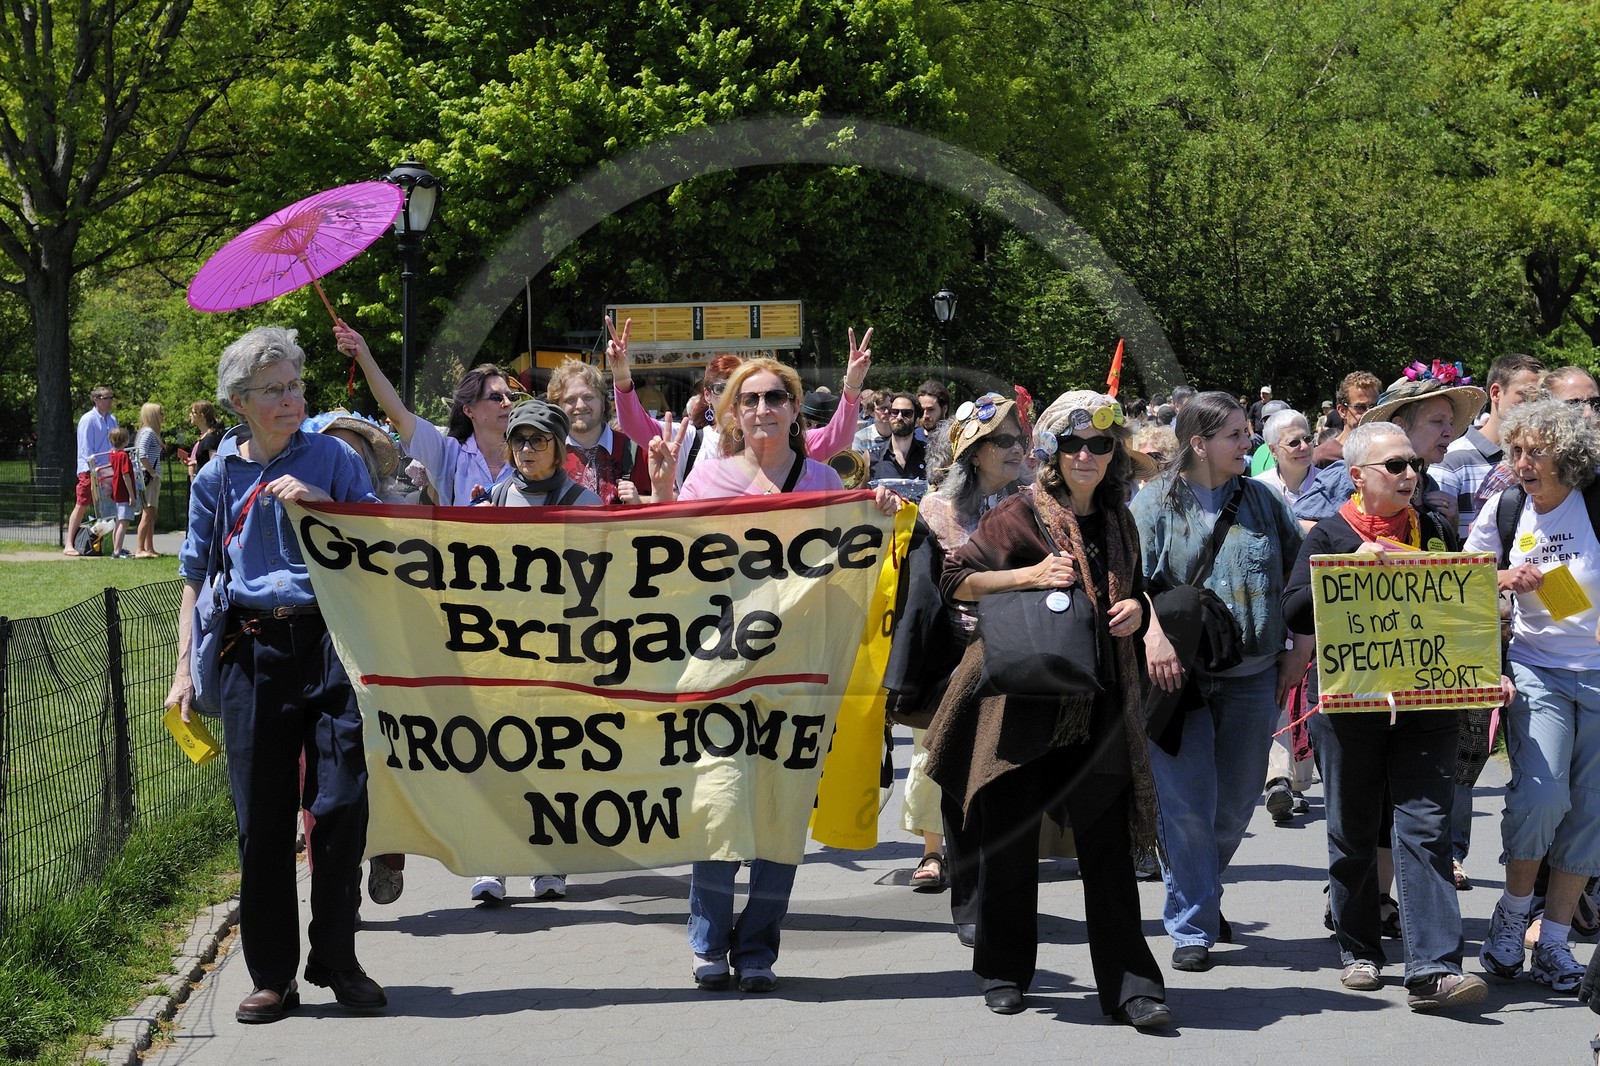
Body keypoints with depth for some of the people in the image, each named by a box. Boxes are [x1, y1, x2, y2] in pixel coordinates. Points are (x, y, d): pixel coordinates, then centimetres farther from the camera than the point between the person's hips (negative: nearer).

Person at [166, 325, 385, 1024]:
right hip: (253, 649, 1)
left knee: (341, 803, -5)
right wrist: (184, 670, 8)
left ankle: (336, 961, 10)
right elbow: (196, 580, 15)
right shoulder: (218, 477, 9)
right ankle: (272, 976, 11)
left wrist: (320, 503, -11)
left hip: (331, 642, -1)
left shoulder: (331, 457, 5)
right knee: (262, 819, 2)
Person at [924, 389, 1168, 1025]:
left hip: (1097, 704, 3)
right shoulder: (1021, 514, -2)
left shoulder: (1118, 522, 12)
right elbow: (955, 581, -5)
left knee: (1108, 840, -2)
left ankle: (1129, 984, -1)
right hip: (1021, 694, -3)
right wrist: (1030, 575, -16)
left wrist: (1136, 606, 4)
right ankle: (1002, 972, 21)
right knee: (1009, 838, 5)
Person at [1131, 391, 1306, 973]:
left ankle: (1204, 891, 34)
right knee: (1187, 803, -4)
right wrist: (1153, 633, -24)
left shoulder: (1262, 501, 9)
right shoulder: (1156, 502, 0)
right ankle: (1192, 925, 5)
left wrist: (1301, 648, 7)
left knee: (1238, 799, 10)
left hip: (1253, 676, 3)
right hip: (1182, 674, -3)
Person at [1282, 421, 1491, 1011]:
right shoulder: (1330, 535, 1)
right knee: (1353, 832, 8)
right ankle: (1359, 950, 23)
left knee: (1426, 829, -7)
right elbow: (1295, 610, -9)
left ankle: (1433, 969, -13)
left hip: (1426, 702, 2)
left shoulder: (1436, 532, 10)